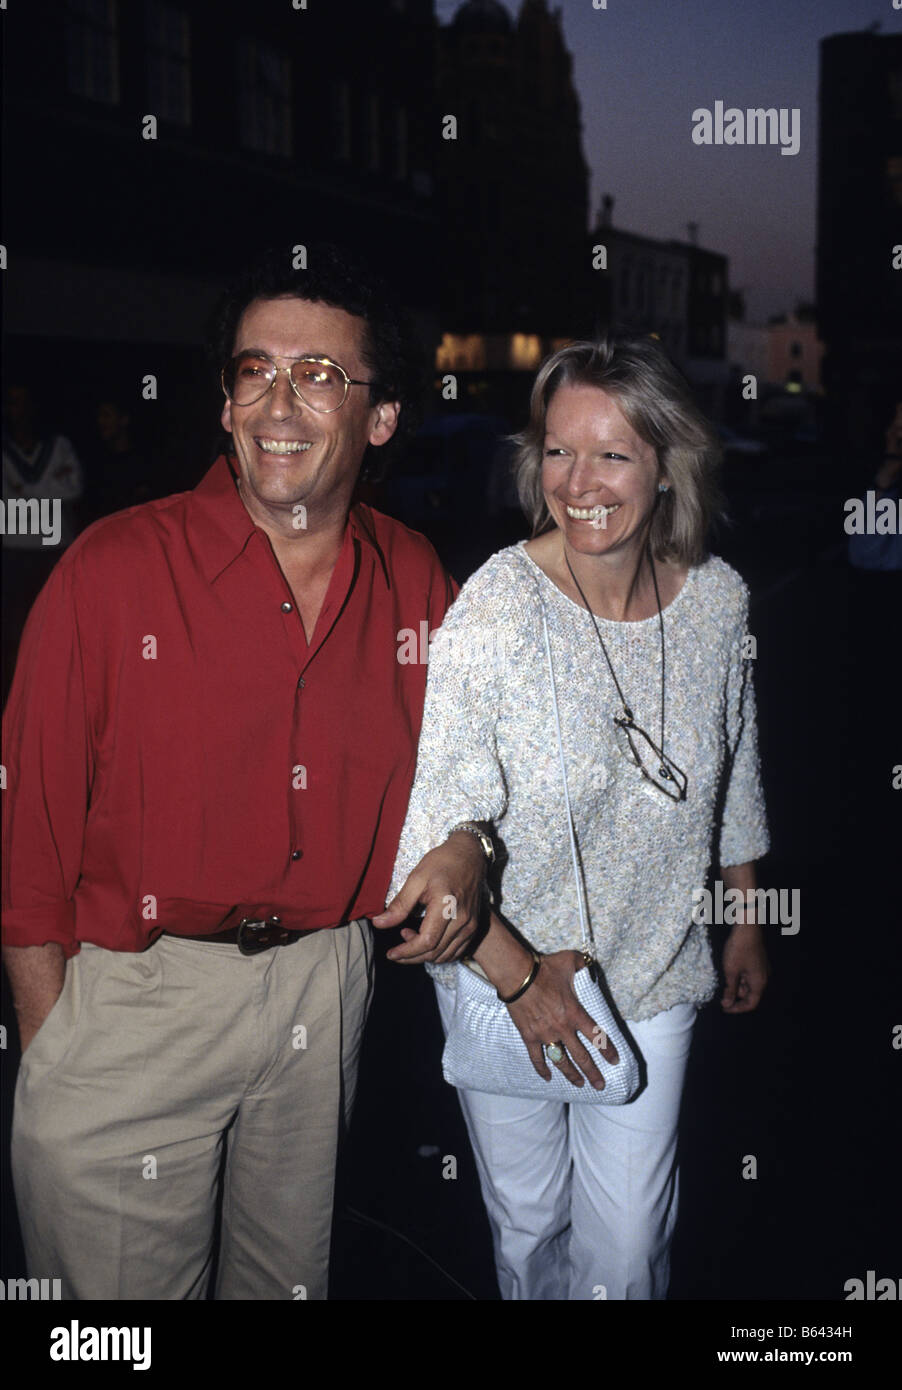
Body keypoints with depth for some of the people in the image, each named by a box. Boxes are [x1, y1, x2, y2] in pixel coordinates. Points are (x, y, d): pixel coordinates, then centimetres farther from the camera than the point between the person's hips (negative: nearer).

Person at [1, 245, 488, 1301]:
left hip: (328, 993, 4)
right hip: (131, 1003, -3)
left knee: (288, 1280, 22)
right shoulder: (112, 571, -12)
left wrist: (461, 844, -5)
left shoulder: (414, 580, 1)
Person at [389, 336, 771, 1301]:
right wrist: (520, 975, -17)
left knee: (628, 1241, 11)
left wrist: (747, 916, 17)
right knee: (527, 1214, 19)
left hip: (653, 979, 3)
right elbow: (427, 831, -23)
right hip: (502, 970, -2)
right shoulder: (497, 609, -23)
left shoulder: (718, 600, -8)